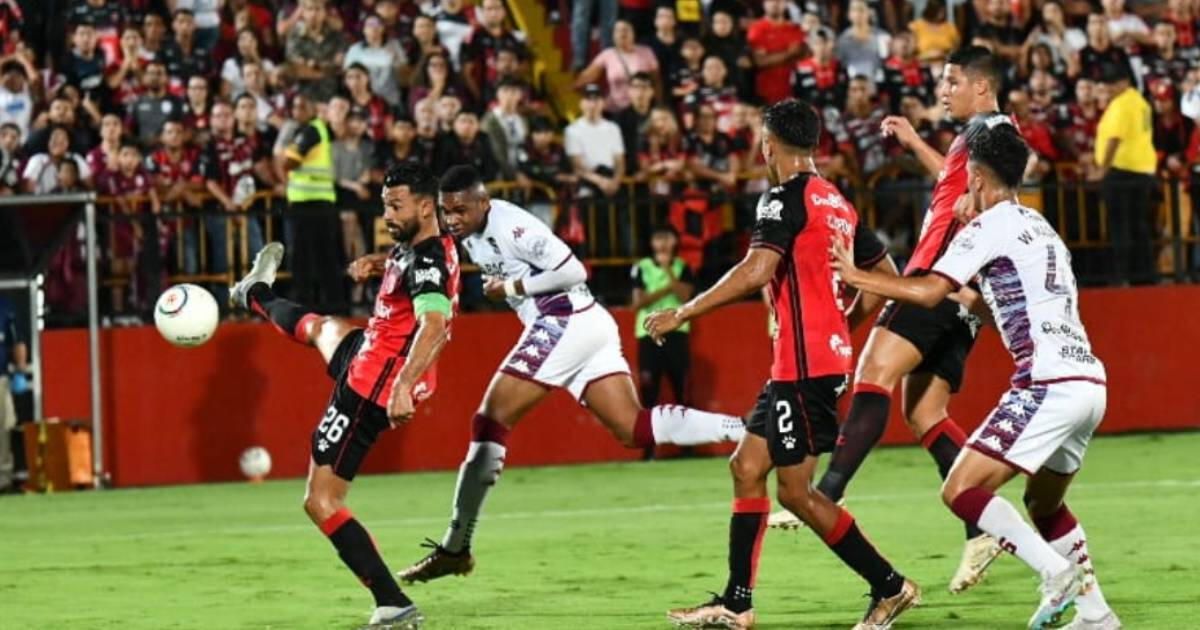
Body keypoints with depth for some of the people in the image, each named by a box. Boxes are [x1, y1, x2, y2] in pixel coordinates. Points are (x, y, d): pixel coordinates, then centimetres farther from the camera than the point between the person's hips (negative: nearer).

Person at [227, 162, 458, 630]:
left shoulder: (427, 262, -26)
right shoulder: (413, 246, 4)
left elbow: (433, 324, -43)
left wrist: (403, 385, -56)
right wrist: (378, 263, 8)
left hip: (370, 386, -10)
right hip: (368, 355, 10)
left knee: (321, 503, -9)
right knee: (318, 327, 40)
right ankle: (257, 297, 77)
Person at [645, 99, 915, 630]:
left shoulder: (785, 198, -12)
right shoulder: (837, 203, 14)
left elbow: (756, 271, -25)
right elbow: (886, 273, 21)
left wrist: (683, 313, -20)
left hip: (805, 365, -9)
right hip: (824, 356, 9)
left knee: (795, 491, -5)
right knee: (747, 466, 11)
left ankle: (890, 586, -2)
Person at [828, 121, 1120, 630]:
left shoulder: (991, 225, -2)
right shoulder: (1042, 229, 24)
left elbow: (929, 292, -10)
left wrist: (856, 276, -1)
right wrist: (973, 299, 46)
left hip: (1049, 385, -9)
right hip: (1089, 382, 9)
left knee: (961, 491, -9)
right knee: (1043, 503, 24)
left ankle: (1054, 570, -19)